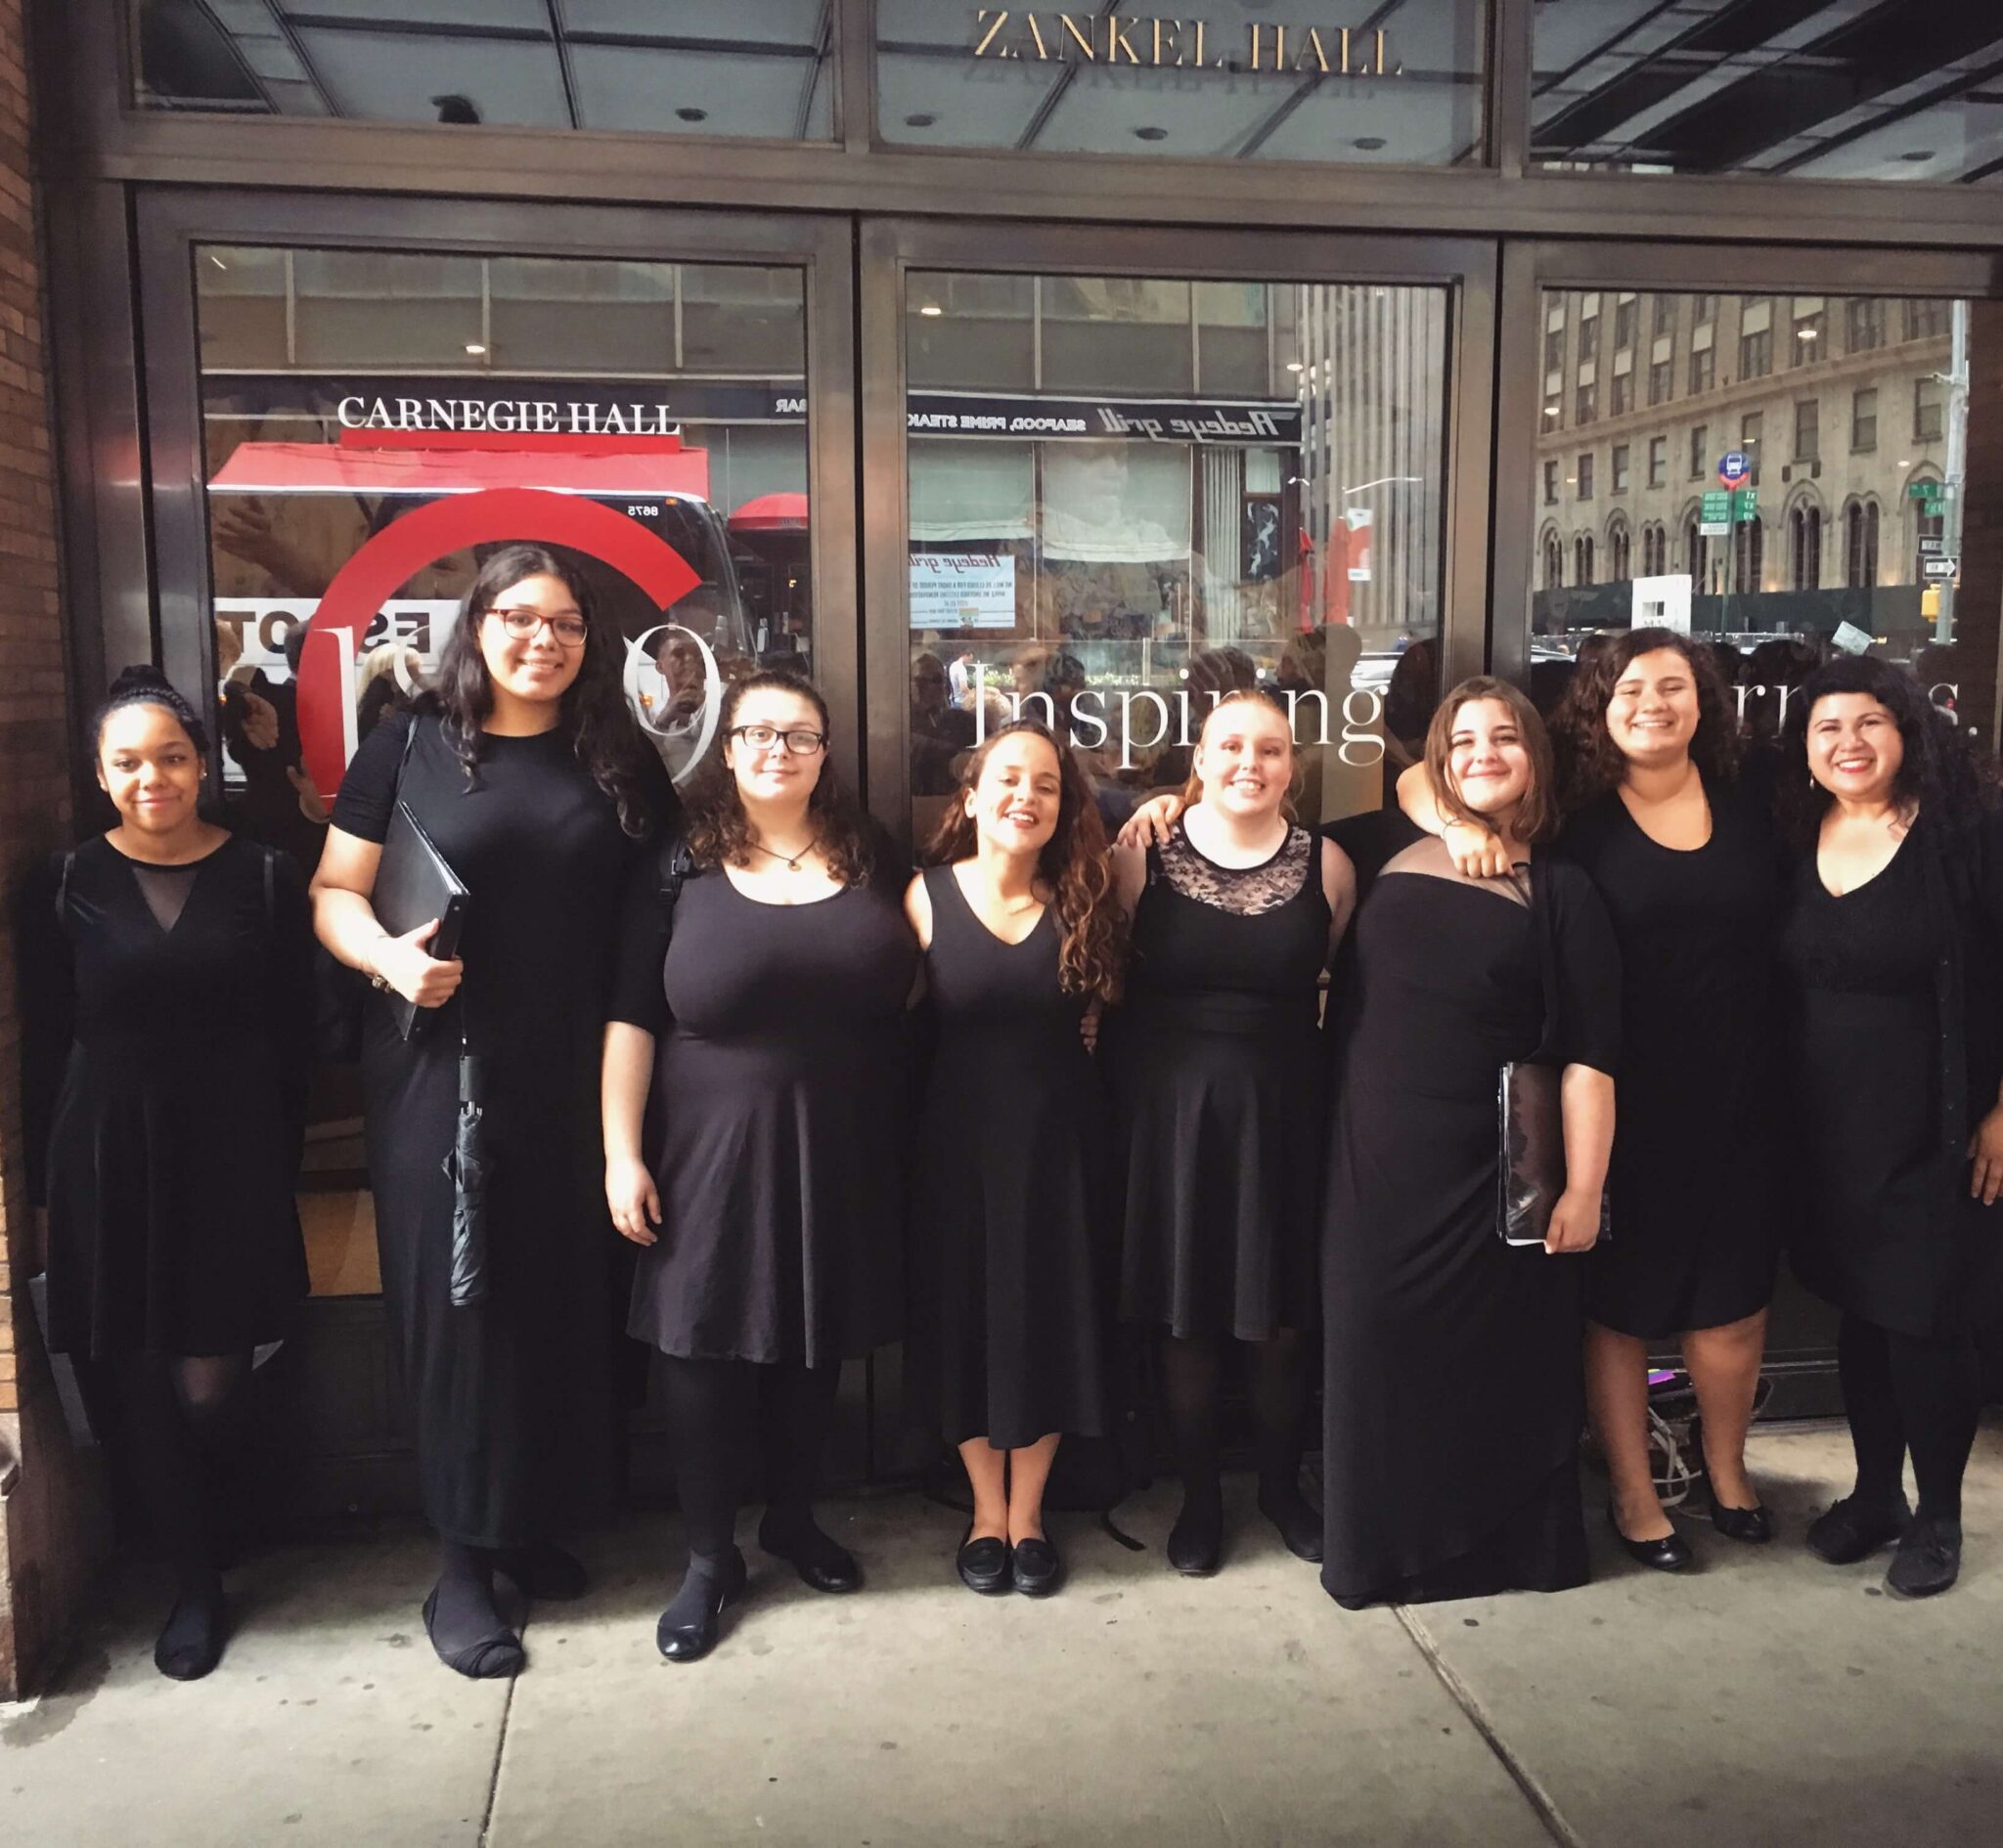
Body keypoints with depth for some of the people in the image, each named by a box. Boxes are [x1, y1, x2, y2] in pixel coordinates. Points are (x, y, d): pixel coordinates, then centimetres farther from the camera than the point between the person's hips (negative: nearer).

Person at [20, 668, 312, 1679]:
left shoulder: (264, 877, 0)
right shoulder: (67, 887, 3)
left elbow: (292, 1039, 2)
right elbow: (45, 1049, 5)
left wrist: (281, 1166, -1)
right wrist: (48, 1181, 1)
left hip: (230, 1159, -1)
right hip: (108, 1163, 1)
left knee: (208, 1387, -1)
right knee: (134, 1390, 5)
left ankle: (207, 1552, 29)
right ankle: (198, 1582, 25)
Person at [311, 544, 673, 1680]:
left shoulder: (622, 759, 8)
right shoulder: (411, 745, 2)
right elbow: (335, 892, 4)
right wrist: (388, 957, -17)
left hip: (580, 1076, 2)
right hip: (443, 1069, -2)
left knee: (568, 1299, 8)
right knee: (457, 1301, 3)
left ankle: (537, 1524, 28)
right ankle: (462, 1562, 16)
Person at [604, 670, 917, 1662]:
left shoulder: (868, 858, 4)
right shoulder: (680, 864, -4)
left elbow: (901, 991, 13)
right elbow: (631, 1019, -6)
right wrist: (622, 1154, -10)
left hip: (842, 1151, 3)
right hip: (712, 1147, -2)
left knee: (817, 1340, 14)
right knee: (708, 1343, 5)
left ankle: (793, 1516, 36)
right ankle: (709, 1555, 23)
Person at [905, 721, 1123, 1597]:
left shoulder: (1081, 900, 0)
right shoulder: (929, 896, -5)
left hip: (1058, 1137, 1)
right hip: (959, 1137, -1)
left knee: (1050, 1320, 9)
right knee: (964, 1321, 9)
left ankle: (1027, 1513, 29)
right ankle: (986, 1508, 30)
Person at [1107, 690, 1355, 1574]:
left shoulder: (1325, 864, 0)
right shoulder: (1144, 854, -3)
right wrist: (1132, 1077, -8)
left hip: (1280, 1112, 1)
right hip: (1169, 1110, -1)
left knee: (1280, 1319, 9)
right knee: (1183, 1317, 8)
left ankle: (1281, 1486, 32)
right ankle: (1198, 1497, 27)